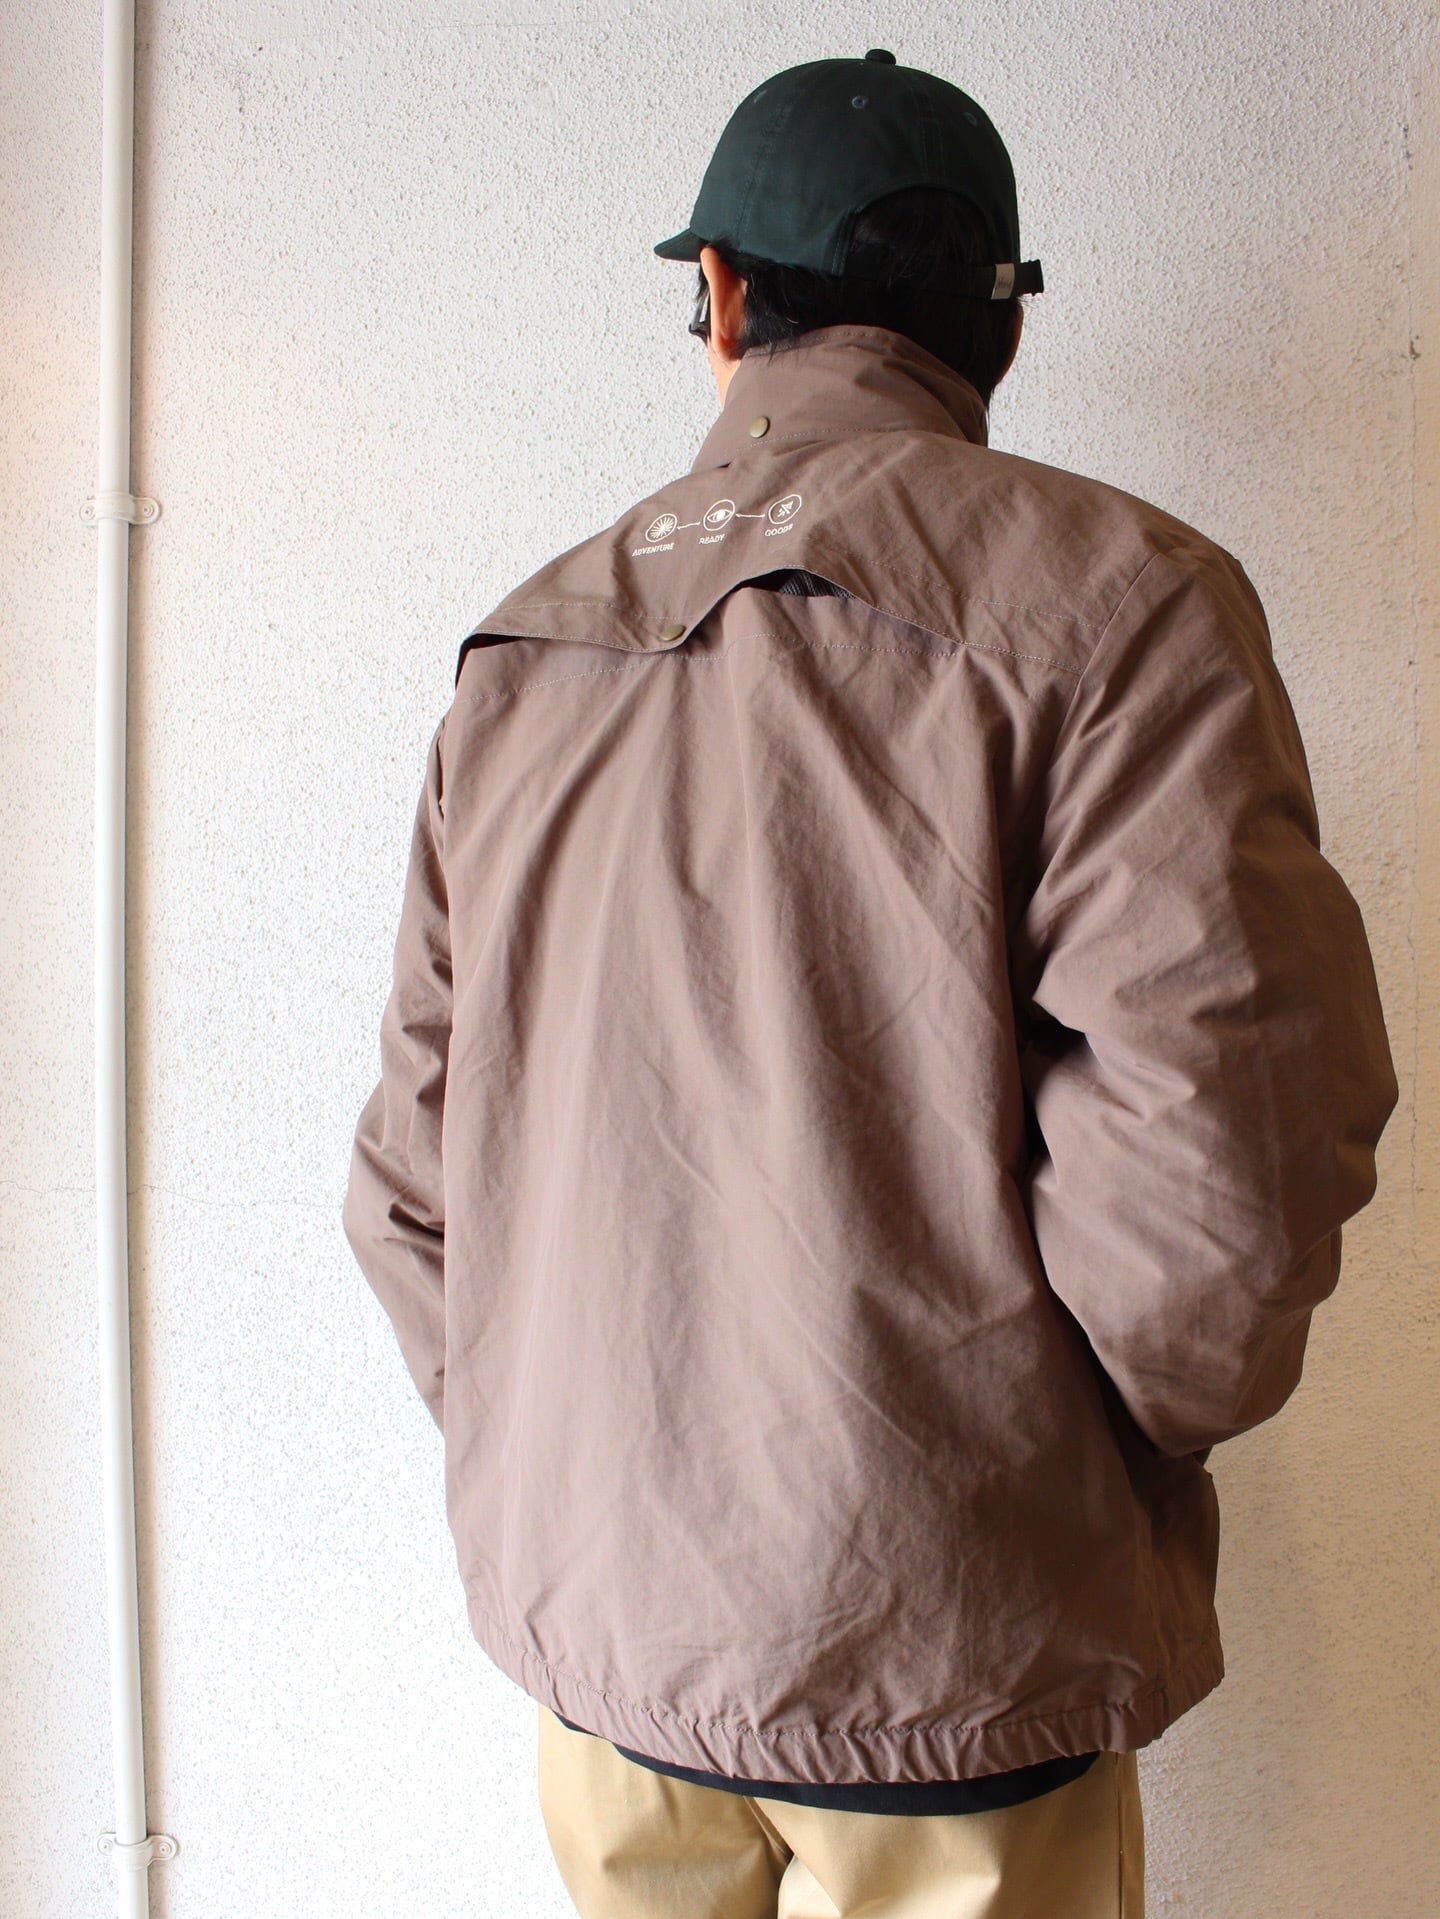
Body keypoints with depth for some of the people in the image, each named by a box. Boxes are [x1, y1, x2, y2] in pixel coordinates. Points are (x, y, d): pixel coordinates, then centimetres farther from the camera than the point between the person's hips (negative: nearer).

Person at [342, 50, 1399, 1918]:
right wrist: (1115, 1446, -2)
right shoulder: (1115, 593, -12)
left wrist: (547, 1473, 15)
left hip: (585, 1612, 5)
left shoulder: (521, 647, 4)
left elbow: (413, 1165, 6)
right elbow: (1225, 1134, -22)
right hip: (935, 1642, -4)